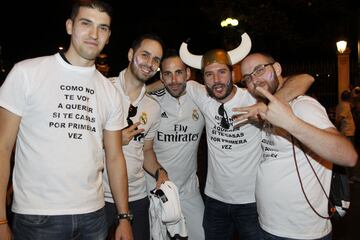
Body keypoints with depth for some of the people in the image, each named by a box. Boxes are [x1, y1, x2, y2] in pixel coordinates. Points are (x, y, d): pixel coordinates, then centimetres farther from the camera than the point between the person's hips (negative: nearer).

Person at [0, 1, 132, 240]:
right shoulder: (26, 73, -6)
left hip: (94, 215, 4)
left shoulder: (110, 92, 5)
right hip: (36, 216, -3)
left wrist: (124, 218, 5)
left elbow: (114, 157, 7)